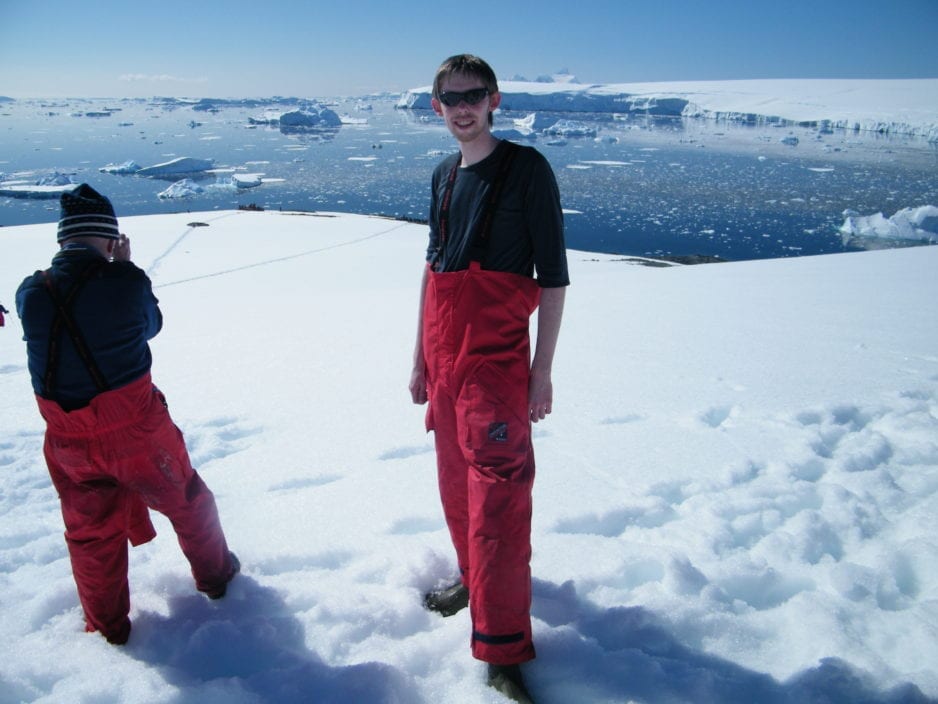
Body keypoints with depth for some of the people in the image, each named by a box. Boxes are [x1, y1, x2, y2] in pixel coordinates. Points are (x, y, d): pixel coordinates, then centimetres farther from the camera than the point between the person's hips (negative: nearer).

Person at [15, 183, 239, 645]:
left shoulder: (30, 292, -9)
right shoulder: (125, 282, -17)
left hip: (70, 442, 3)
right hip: (137, 432, -3)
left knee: (91, 531, 21)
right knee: (187, 502, 21)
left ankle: (108, 624, 37)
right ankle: (215, 576, 41)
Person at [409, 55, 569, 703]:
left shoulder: (526, 168, -6)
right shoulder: (444, 176, 14)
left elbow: (553, 276, -9)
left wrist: (542, 371, -13)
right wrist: (421, 357, 17)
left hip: (497, 358, -7)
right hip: (444, 358, 7)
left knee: (497, 494, -8)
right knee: (457, 480, 17)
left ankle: (504, 650, 3)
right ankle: (473, 578, 40)